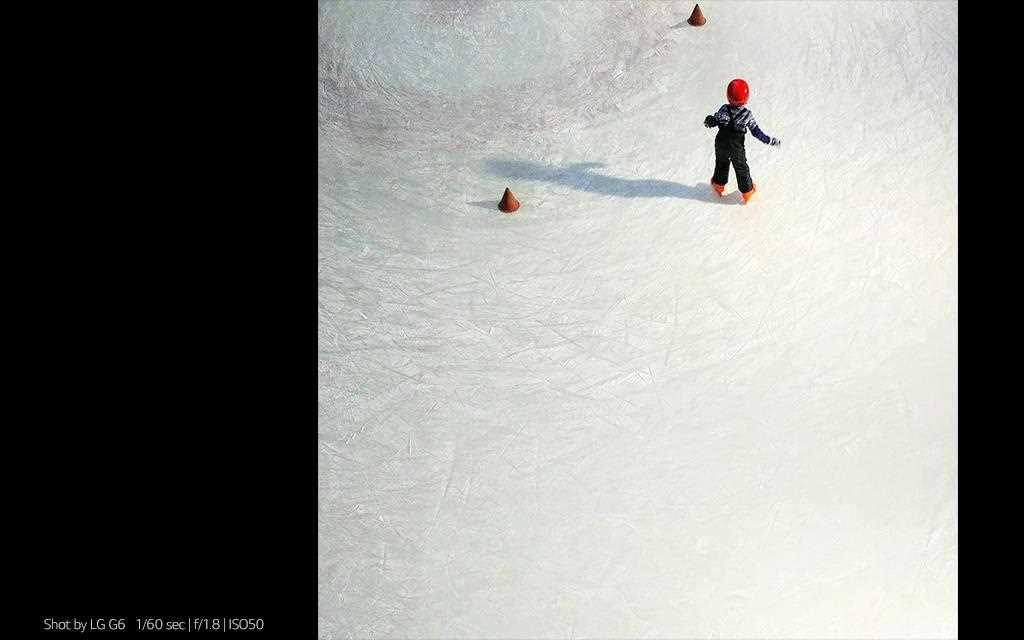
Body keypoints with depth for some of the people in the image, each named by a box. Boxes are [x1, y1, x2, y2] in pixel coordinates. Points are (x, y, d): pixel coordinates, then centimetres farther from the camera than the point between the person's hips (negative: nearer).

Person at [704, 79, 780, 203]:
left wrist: (708, 121, 17)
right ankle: (747, 191, 31)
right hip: (737, 148, -1)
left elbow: (713, 122, -6)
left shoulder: (724, 110, -16)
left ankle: (719, 185, 44)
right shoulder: (747, 114, -18)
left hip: (721, 145, 1)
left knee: (721, 164, 26)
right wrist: (770, 140, -4)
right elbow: (756, 132, -14)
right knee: (741, 168, 18)